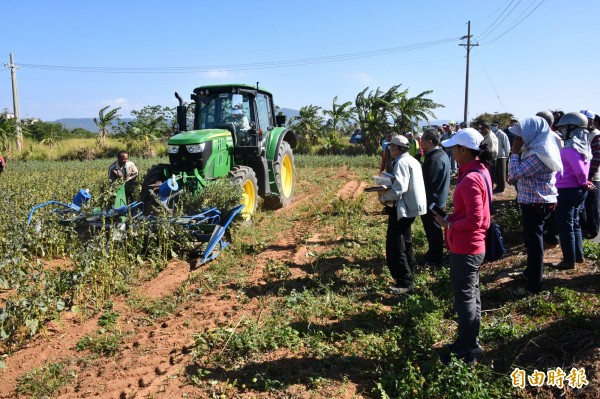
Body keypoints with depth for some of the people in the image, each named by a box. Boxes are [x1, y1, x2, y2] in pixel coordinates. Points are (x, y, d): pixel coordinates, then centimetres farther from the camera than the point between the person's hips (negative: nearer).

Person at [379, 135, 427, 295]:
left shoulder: (402, 163, -18)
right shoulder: (412, 160, 14)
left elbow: (399, 189, -27)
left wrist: (384, 197, -13)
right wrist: (389, 188, 11)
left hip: (404, 207, -11)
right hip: (413, 205, 11)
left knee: (395, 244, -8)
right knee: (405, 240, 25)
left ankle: (404, 282, -5)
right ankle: (409, 270, 41)